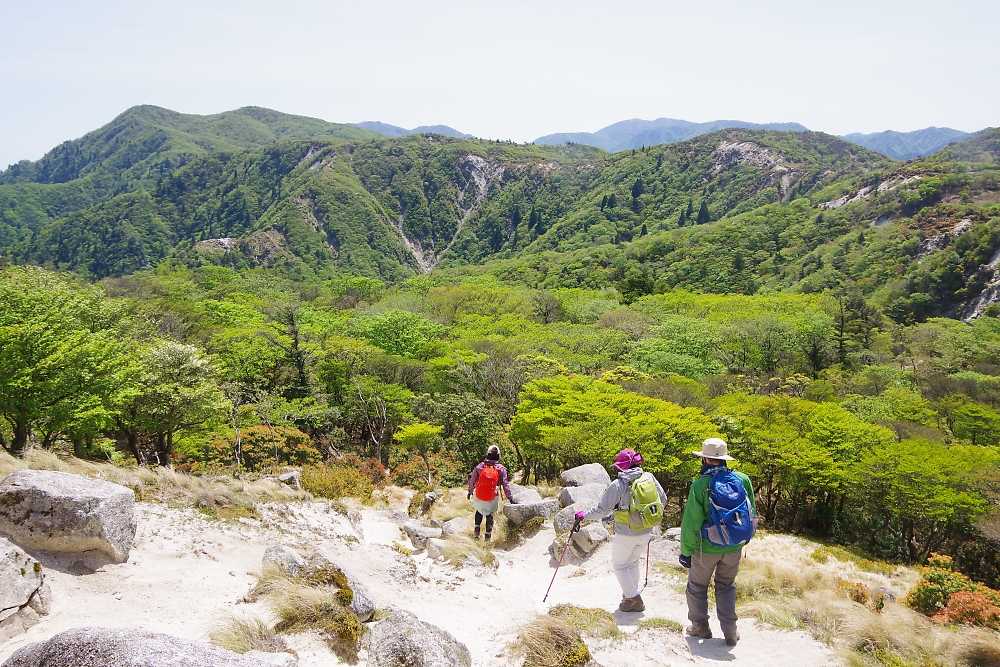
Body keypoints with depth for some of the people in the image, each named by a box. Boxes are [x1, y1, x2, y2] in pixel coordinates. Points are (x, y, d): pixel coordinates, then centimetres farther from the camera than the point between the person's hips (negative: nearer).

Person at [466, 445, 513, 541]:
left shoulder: (479, 466, -3)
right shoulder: (501, 469, -7)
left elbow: (472, 480, 5)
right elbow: (505, 484, -8)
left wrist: (470, 492, 20)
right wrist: (509, 497, -2)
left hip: (478, 497, 1)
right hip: (491, 499, -1)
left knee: (479, 511, 30)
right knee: (490, 515, 21)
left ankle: (477, 528, 20)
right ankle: (488, 535, 19)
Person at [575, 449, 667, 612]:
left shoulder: (617, 485, -18)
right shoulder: (649, 477, -5)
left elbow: (601, 510, -13)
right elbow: (663, 500, 7)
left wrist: (583, 516, 2)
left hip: (626, 534, -5)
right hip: (645, 533, 5)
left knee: (620, 565, 12)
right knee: (633, 562, 24)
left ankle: (634, 600, 9)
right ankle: (631, 594, 34)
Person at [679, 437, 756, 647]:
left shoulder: (700, 484, -21)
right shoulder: (742, 479, -8)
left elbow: (691, 523, -18)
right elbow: (752, 514, 3)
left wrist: (686, 551, -6)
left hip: (706, 547, -4)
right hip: (734, 548, 4)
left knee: (697, 586, 18)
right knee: (726, 586, 22)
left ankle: (700, 627, 28)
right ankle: (730, 632, 21)